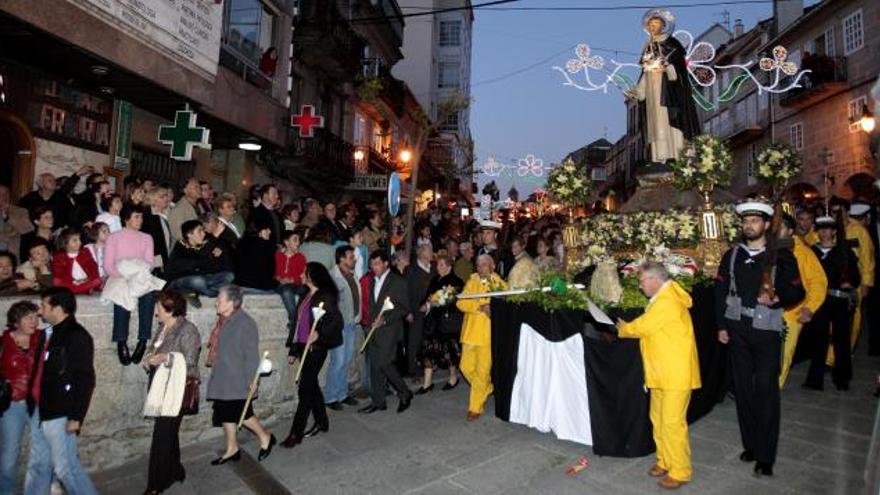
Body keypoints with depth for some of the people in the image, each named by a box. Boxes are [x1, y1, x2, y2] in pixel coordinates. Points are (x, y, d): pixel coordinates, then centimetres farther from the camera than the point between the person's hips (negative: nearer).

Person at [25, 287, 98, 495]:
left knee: (65, 467, -1)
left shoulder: (78, 336, -15)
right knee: (37, 465, 17)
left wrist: (76, 416, -19)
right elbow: (44, 374, 17)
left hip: (60, 415, -9)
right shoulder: (53, 334, 11)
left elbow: (86, 380, -18)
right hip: (41, 411, 9)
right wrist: (35, 406, 16)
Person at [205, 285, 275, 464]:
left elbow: (251, 354, -18)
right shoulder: (223, 321, 8)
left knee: (241, 414, -2)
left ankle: (265, 437, 19)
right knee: (225, 414, 14)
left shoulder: (245, 323, -17)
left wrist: (251, 380, -19)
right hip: (222, 379, 9)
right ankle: (232, 449, 29)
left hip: (237, 380, -9)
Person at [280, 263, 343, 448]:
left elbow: (337, 320, -16)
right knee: (311, 386, 16)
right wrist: (293, 350, 16)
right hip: (304, 347, 8)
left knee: (305, 389, -5)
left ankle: (296, 433, 2)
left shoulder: (325, 296, -10)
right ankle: (321, 422, 31)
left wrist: (319, 334, -28)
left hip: (316, 348, -8)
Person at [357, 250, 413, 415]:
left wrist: (385, 319, -17)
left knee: (384, 363, -11)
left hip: (389, 329, -7)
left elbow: (404, 308, -10)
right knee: (375, 365, 8)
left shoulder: (398, 281, -6)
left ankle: (405, 393, 8)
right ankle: (377, 401, 17)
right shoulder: (373, 281, 15)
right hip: (375, 329, 7)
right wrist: (372, 321, 6)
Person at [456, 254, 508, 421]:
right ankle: (487, 389, 30)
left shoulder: (500, 284, 4)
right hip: (471, 331, 3)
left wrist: (494, 307, -21)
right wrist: (480, 306, -16)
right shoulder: (471, 282, 10)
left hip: (488, 333, -3)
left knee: (482, 371, -2)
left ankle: (475, 407, 12)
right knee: (466, 367, 5)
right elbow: (461, 302, -2)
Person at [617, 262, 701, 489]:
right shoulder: (663, 297, 13)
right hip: (662, 371, 10)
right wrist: (628, 328, 0)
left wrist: (623, 329, 0)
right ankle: (665, 461, 30)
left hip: (676, 372, -10)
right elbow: (648, 328, 14)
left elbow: (643, 326, -17)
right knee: (658, 419, 17)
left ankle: (680, 471, 11)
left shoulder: (667, 300, -20)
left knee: (672, 422, -2)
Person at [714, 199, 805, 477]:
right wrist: (721, 326, 5)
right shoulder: (732, 256, 7)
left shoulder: (781, 256, -2)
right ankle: (751, 445, 23)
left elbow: (797, 292, 0)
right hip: (737, 330, 3)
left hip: (767, 332, -3)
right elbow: (720, 292, 9)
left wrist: (776, 299, -21)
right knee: (743, 389, 9)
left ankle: (765, 457, 5)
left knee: (766, 391, -4)